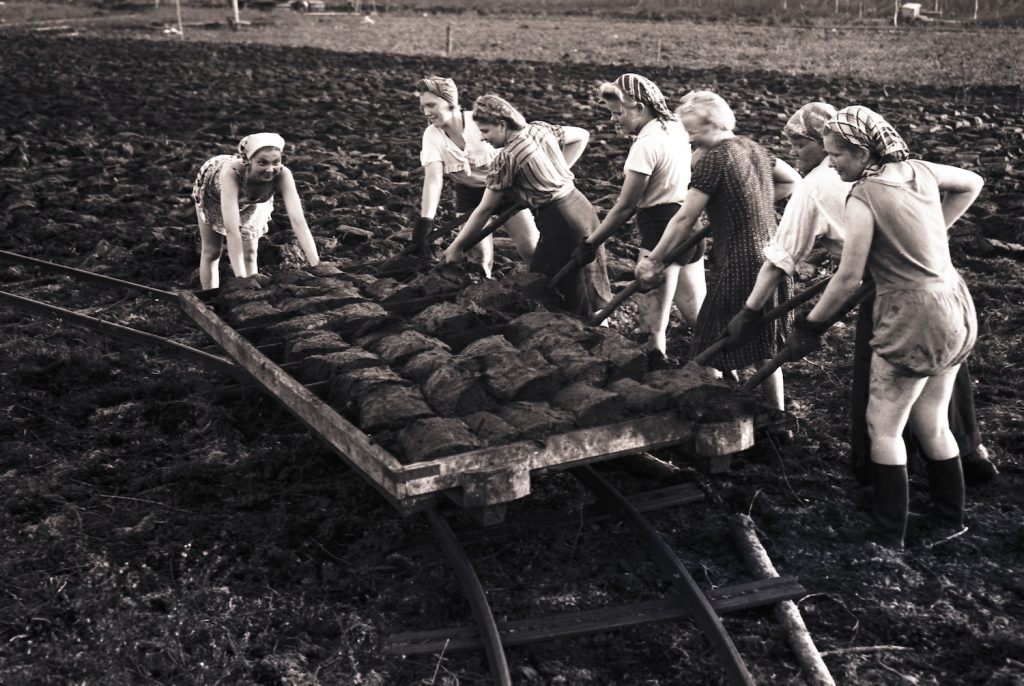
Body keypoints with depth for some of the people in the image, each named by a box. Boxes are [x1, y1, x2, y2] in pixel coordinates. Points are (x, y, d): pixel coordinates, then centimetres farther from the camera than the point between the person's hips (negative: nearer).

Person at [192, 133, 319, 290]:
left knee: (249, 253, 4)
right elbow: (231, 229, -52)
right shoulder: (232, 172, -47)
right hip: (213, 190, -2)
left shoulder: (282, 175, -40)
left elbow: (298, 220, -45)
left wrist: (318, 268, -54)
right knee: (211, 251, 10)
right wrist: (241, 279, -57)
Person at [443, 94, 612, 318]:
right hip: (581, 207, 8)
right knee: (586, 288, 17)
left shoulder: (506, 157, -12)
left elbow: (485, 209, -7)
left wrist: (455, 247, 2)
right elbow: (582, 136, 22)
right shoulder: (540, 129, 7)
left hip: (560, 222, -8)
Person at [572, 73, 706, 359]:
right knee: (698, 315, 17)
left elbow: (625, 206, -15)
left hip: (661, 232, -9)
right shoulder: (675, 128, 8)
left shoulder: (646, 144, -17)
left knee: (652, 325, -2)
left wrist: (590, 244, -8)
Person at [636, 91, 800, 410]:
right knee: (765, 350, 18)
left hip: (738, 267, -9)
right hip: (771, 259, 9)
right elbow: (793, 181, 23)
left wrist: (653, 260, -3)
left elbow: (684, 220, -12)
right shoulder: (752, 148, 9)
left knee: (716, 356, 2)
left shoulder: (714, 159, -14)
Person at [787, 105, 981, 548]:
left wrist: (811, 324, -4)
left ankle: (888, 535, 12)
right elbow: (971, 184, 22)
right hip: (954, 308, 8)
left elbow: (848, 279, -17)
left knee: (883, 427, 5)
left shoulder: (864, 197, -17)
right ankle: (951, 521, 29)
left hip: (913, 319, -8)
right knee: (931, 423, 19)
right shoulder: (919, 170, 3)